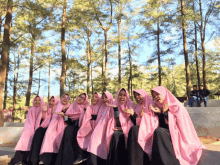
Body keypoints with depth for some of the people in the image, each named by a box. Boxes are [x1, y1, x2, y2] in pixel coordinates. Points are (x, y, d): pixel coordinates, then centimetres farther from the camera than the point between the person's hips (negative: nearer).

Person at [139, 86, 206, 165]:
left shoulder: (176, 106, 0)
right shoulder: (158, 108, 13)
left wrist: (165, 112, -9)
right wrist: (158, 113, -7)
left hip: (176, 136, -4)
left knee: (158, 132, -30)